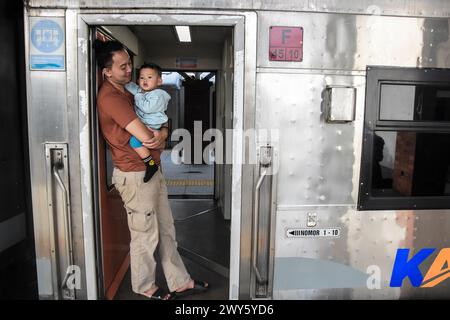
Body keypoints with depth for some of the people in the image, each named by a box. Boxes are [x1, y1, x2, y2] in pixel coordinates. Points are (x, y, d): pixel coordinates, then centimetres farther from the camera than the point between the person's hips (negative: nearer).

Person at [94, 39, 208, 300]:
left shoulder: (128, 91, 12)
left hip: (152, 170, 9)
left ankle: (180, 282, 30)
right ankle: (145, 287, 31)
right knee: (145, 236, 7)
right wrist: (159, 141, -3)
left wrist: (162, 133, -10)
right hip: (135, 176, -9)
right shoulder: (110, 97, -19)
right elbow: (146, 137, -24)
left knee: (167, 230, 16)